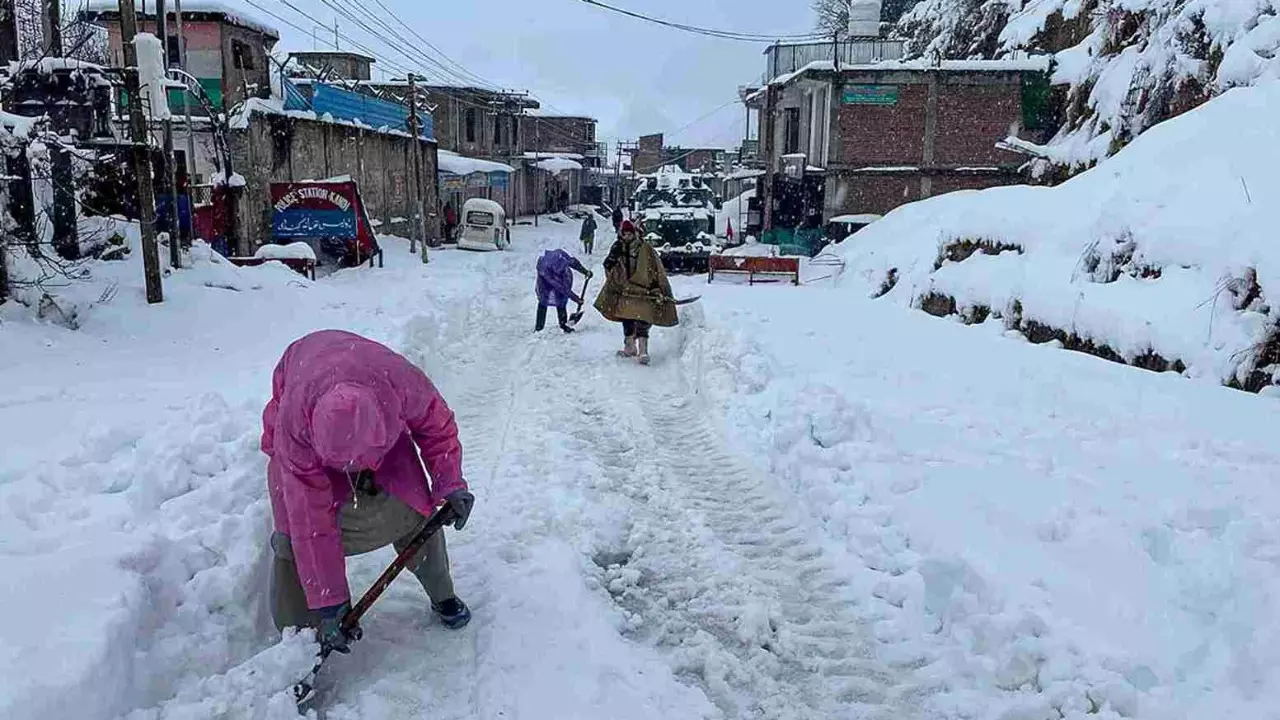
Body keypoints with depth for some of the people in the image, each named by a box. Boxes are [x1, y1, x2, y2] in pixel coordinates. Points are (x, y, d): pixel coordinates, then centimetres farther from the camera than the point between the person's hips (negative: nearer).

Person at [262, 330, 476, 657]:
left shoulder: (403, 382, -42)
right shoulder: (293, 425, -41)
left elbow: (437, 426, -15)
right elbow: (312, 520, -34)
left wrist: (450, 484, -20)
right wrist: (328, 604, -30)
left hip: (386, 422, 2)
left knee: (413, 508, -4)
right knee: (296, 526, -15)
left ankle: (442, 596, 19)